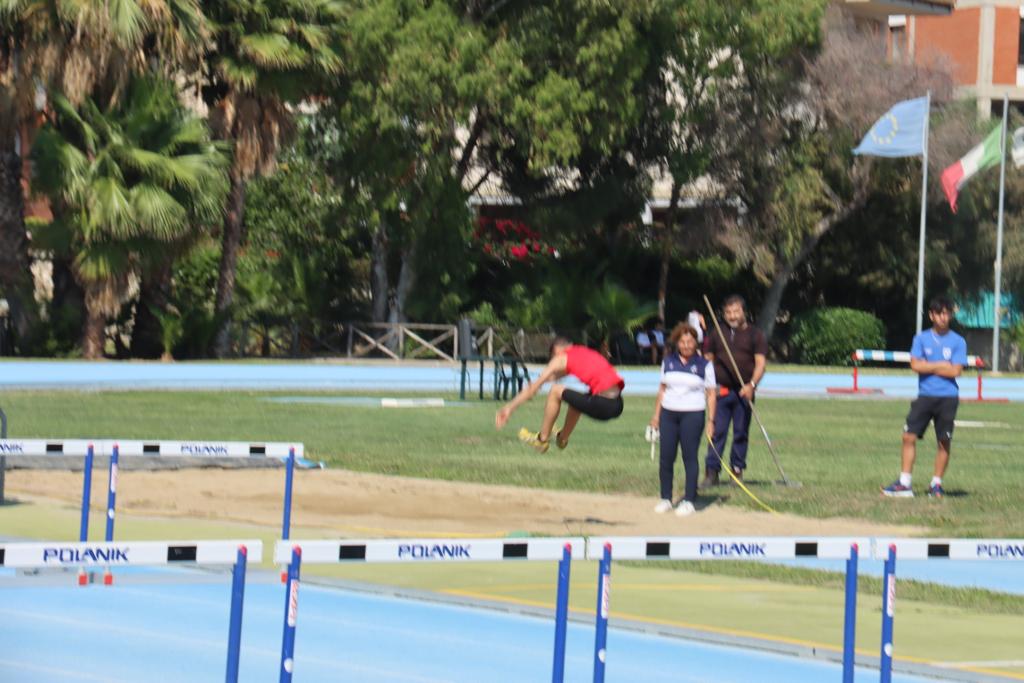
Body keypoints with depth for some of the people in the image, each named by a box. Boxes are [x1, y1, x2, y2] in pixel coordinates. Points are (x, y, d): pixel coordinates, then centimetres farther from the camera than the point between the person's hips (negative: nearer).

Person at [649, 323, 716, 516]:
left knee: (690, 457, -3)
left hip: (693, 414, -3)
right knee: (666, 457, 2)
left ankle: (689, 500, 1)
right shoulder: (668, 362, 10)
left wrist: (711, 421, -5)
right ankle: (665, 499, 12)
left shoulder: (704, 365, 1)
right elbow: (662, 389, 15)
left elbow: (711, 394, 1)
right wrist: (656, 415, 11)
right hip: (668, 413, 3)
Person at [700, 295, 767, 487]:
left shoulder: (755, 335, 5)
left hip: (744, 392, -1)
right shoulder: (716, 334, 12)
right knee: (717, 432, -6)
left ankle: (738, 470, 13)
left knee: (741, 432, 4)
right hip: (720, 391, 1)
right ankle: (711, 472, -7)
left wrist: (751, 385, -18)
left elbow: (760, 363, -3)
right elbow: (707, 361, 16)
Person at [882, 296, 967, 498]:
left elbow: (955, 371, -8)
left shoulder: (958, 342, 1)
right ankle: (904, 483, -2)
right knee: (909, 437, -6)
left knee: (944, 442, 0)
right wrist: (942, 365, -6)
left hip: (947, 398, -1)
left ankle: (936, 484, 12)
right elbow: (915, 365, -5)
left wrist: (928, 367, -5)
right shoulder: (921, 338, 6)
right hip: (924, 396, 1)